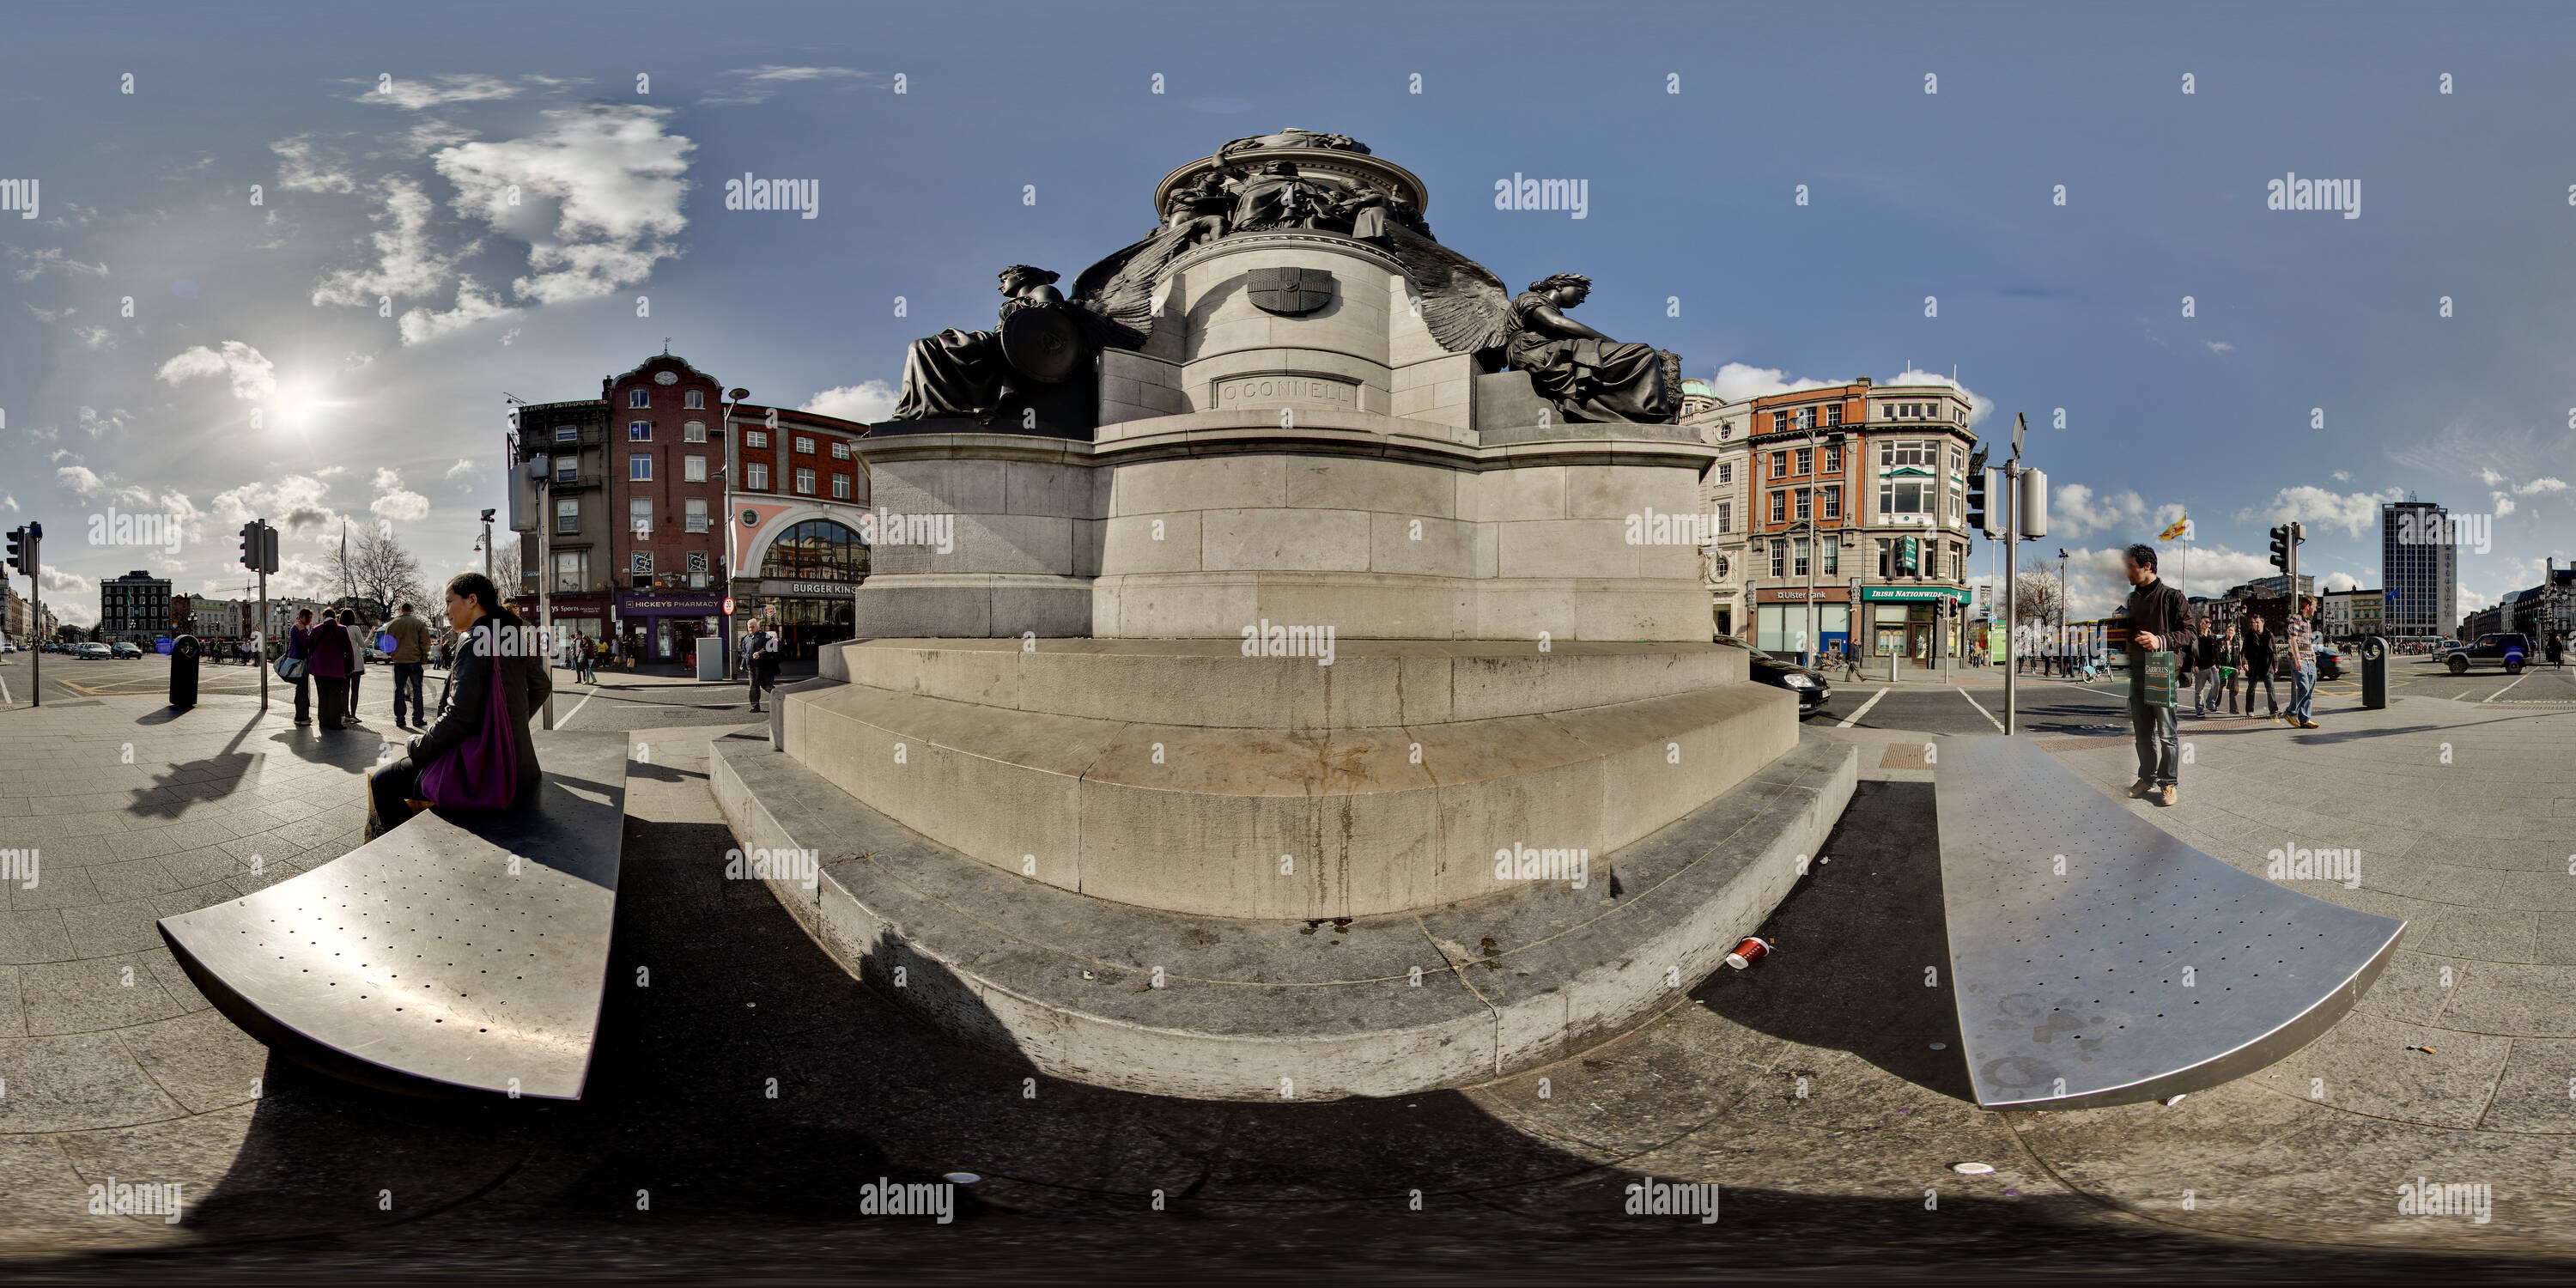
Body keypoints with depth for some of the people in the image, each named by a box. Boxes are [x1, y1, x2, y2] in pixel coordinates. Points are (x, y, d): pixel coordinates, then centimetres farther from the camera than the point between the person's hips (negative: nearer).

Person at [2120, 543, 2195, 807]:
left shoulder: (2172, 597, -4)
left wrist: (2161, 641, -21)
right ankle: (2147, 778, 20)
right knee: (2143, 732, 10)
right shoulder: (2132, 599, 16)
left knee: (2167, 733, -4)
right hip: (2137, 673, 6)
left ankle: (2169, 782, 3)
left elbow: (2188, 633, -8)